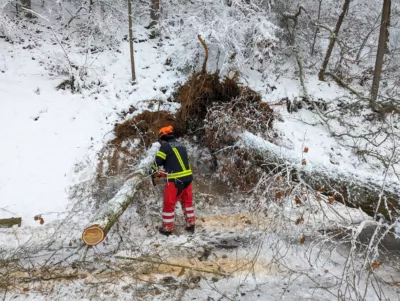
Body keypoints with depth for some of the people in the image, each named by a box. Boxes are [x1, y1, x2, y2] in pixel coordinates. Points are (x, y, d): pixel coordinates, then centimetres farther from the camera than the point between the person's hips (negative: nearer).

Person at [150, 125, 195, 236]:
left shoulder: (165, 146, -5)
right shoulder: (181, 145, 16)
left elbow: (157, 162, -5)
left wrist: (153, 171, 15)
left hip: (175, 180, -7)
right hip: (188, 177, 7)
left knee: (169, 203, 6)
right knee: (187, 201, 20)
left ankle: (167, 228, 13)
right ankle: (191, 225, 25)